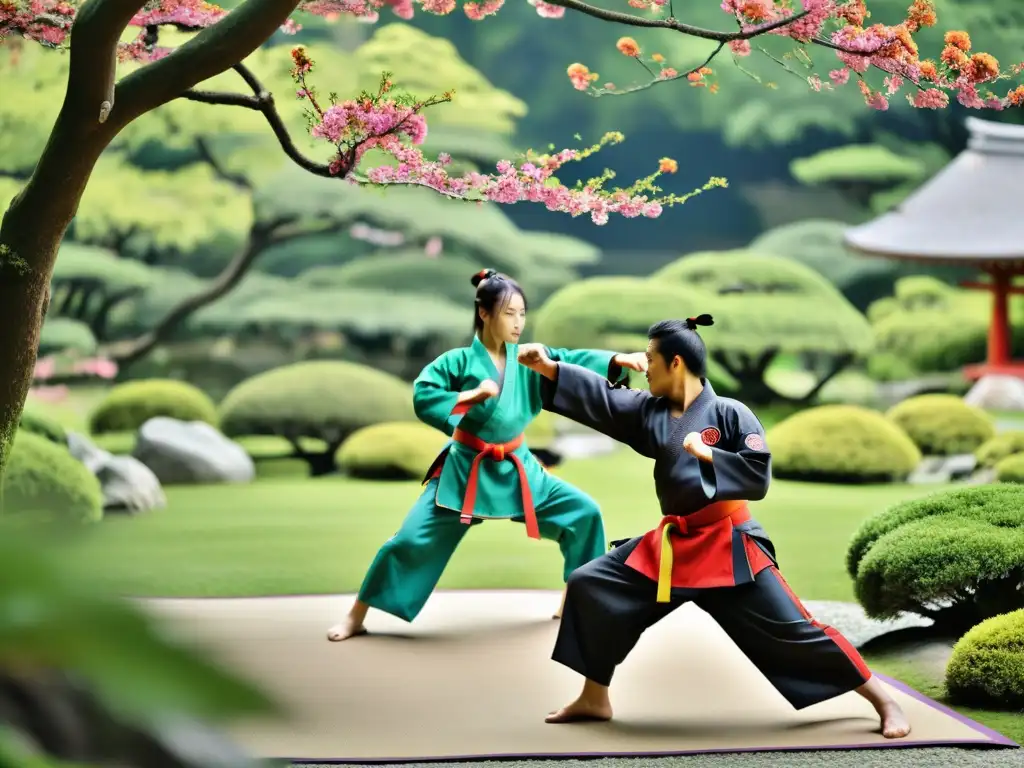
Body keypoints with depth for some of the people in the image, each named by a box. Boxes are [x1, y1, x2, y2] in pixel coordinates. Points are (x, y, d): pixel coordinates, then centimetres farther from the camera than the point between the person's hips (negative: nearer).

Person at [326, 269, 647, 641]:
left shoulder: (527, 358, -2)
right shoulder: (460, 361, -12)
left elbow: (572, 361, -12)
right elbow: (422, 396, -20)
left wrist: (620, 360, -27)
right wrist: (472, 395, -27)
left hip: (517, 470, 4)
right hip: (464, 470, -4)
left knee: (583, 512, 0)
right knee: (413, 539, -7)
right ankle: (356, 616, 7)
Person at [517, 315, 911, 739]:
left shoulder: (729, 414, -12)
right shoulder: (650, 411, 5)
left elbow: (758, 477, -16)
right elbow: (600, 398, 5)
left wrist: (706, 455, -24)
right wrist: (547, 366, 0)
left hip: (728, 547, -6)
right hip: (670, 545, 6)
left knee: (790, 630, -9)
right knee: (589, 586, 2)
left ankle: (884, 702, 3)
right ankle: (594, 700, 14)